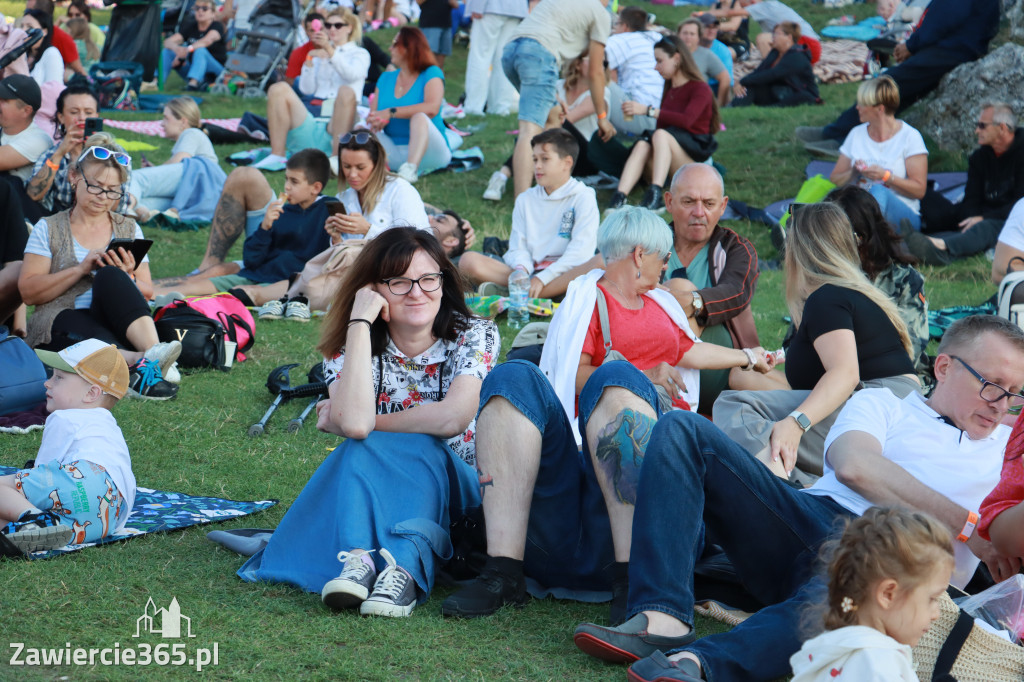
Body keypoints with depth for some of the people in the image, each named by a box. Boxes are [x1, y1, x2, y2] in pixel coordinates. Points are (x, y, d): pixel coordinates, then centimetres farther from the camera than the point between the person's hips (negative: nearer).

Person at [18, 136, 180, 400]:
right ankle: (141, 361, -66)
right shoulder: (49, 229, 14)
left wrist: (126, 278, -8)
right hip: (61, 325, -2)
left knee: (110, 276, -32)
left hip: (113, 323, 2)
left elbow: (147, 294, 15)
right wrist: (81, 269, -9)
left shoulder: (128, 229, 22)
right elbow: (28, 292, 3)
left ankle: (151, 351, -55)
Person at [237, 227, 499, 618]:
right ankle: (357, 559, -52)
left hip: (454, 491, -1)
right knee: (363, 449, -30)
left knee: (416, 447, -32)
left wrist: (362, 422, -15)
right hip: (373, 492, 1)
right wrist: (360, 322, -22)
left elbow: (453, 418, -24)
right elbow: (355, 422, -27)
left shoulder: (475, 336, -5)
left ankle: (403, 566, -53)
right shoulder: (349, 347, -4)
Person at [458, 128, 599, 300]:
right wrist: (521, 269, -15)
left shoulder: (583, 198, 3)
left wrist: (542, 278, -20)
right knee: (468, 260, -18)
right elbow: (519, 247, 11)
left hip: (563, 272, -3)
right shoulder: (525, 200, 19)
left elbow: (581, 250, -10)